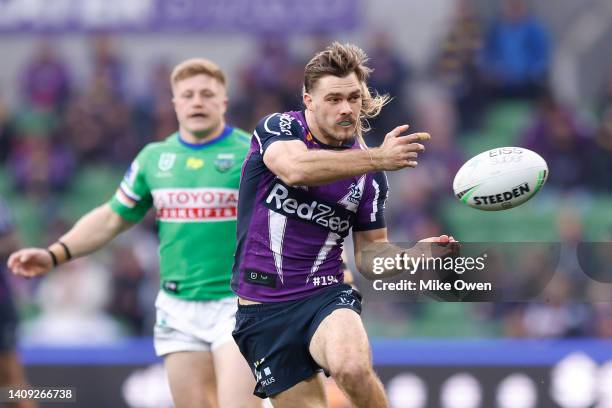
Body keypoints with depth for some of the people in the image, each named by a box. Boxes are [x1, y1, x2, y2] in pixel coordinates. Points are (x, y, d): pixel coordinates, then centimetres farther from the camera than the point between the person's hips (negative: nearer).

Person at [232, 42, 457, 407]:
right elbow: (295, 169, -29)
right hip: (263, 312, -1)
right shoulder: (278, 128, -5)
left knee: (352, 367, -33)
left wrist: (411, 255, -11)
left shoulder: (371, 174, 5)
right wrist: (378, 158, -35)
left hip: (326, 295, 1)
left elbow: (368, 252, 11)